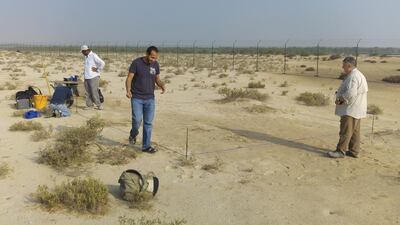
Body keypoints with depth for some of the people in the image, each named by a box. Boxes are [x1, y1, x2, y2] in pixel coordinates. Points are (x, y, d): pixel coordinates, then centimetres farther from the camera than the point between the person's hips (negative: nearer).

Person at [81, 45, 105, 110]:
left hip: (93, 77, -8)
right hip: (87, 77, 8)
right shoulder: (86, 57, 16)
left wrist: (97, 70, -12)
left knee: (94, 92, -8)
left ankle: (99, 105, 3)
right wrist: (85, 73, 16)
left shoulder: (94, 56, -11)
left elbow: (102, 63, -20)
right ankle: (89, 105, 15)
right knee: (88, 92, 9)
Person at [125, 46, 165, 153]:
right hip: (136, 98, -3)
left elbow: (157, 79, 11)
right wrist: (128, 90, -29)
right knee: (137, 120, -10)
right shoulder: (136, 63, -10)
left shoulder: (156, 64, 2)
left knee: (148, 123, 4)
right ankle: (133, 134, 23)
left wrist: (162, 85, -12)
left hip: (150, 98, 4)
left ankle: (146, 146, 15)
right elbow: (129, 79, -11)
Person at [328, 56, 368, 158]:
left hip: (351, 109, -11)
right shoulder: (358, 75, 16)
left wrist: (340, 100, -14)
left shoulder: (353, 77, -19)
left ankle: (341, 151, -1)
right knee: (354, 131, 14)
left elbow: (350, 93, -29)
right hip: (355, 109, 11)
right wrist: (340, 97, 3)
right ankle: (354, 151, 21)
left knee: (345, 131, -6)